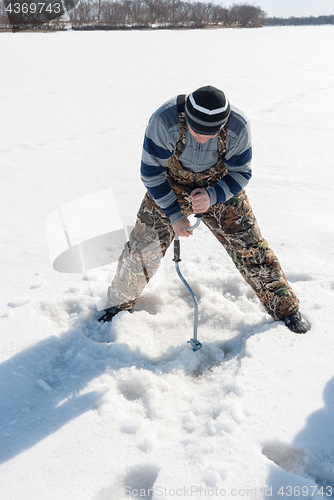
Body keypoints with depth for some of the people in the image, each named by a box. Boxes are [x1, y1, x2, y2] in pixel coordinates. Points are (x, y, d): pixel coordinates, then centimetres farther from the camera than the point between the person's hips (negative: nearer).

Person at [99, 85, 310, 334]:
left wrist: (212, 196, -31)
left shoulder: (238, 127, -27)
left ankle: (284, 307, 20)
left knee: (250, 247, -2)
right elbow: (151, 172, -19)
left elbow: (241, 173, -12)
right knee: (142, 248, -3)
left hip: (220, 188, 1)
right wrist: (174, 214, -20)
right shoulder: (164, 121, -31)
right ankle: (120, 302, 26)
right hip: (170, 187, 0)